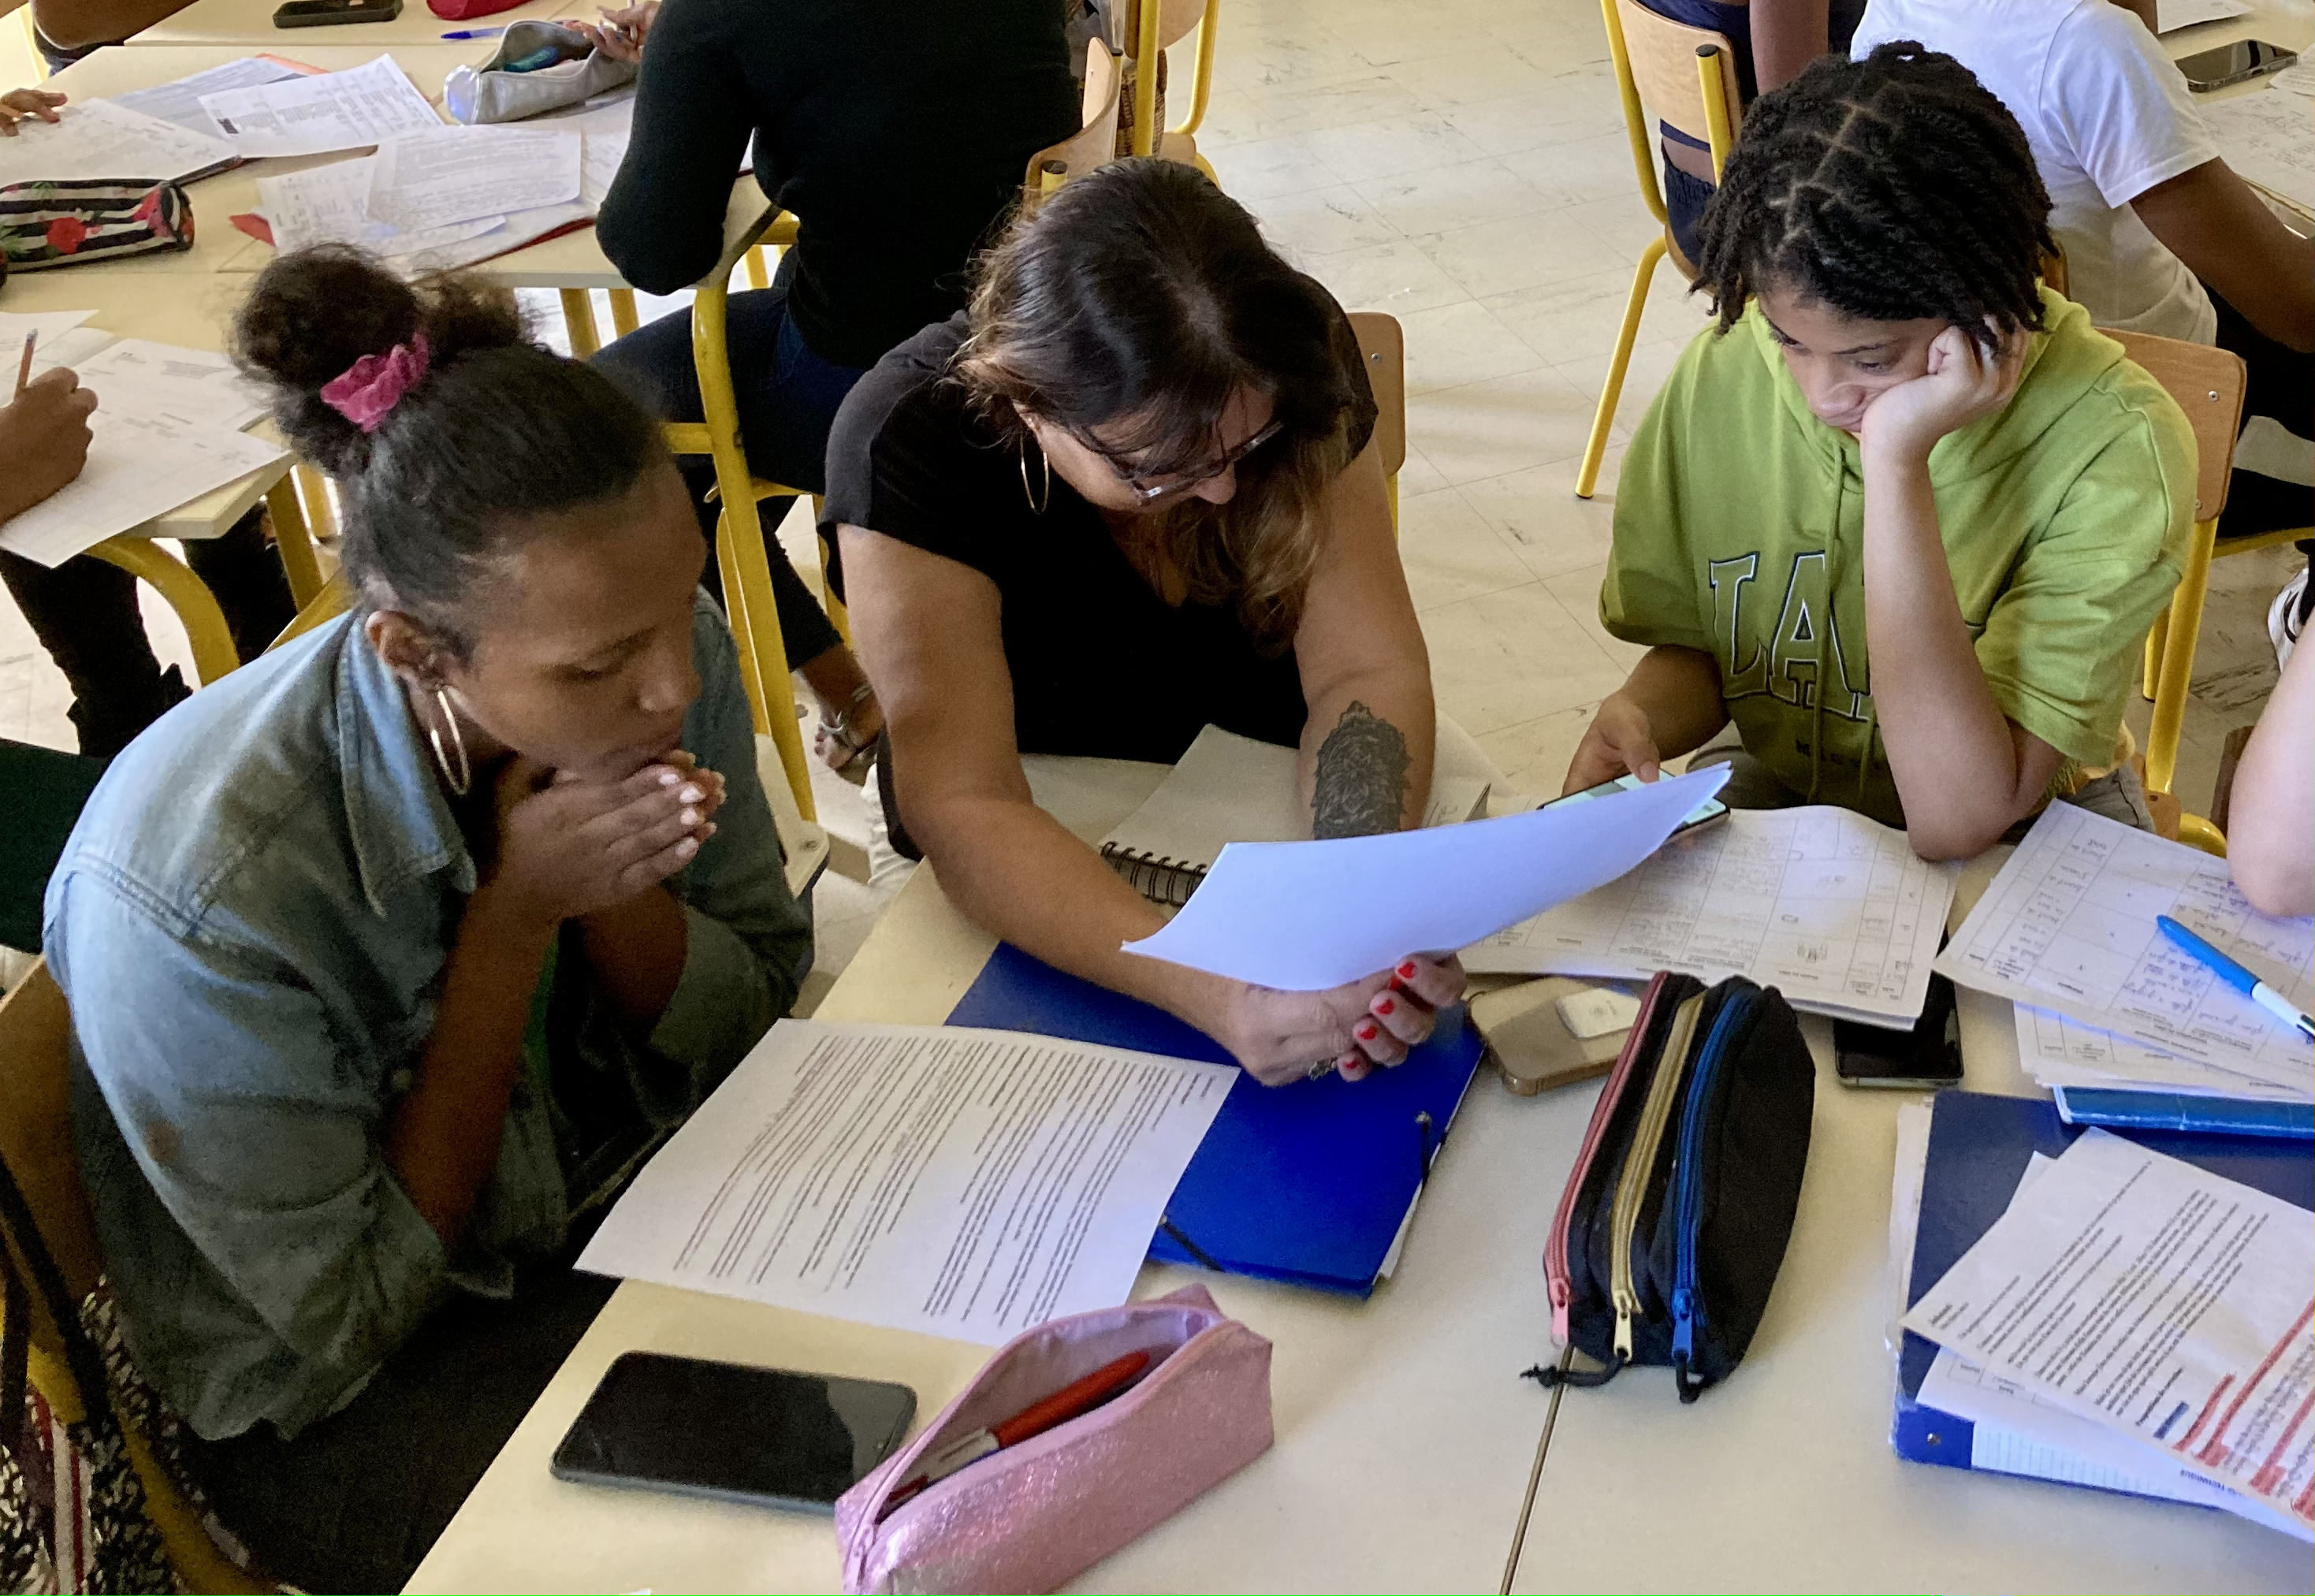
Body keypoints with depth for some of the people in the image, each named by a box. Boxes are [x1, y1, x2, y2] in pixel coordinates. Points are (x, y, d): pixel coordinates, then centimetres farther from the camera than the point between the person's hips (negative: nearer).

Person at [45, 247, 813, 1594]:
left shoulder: (670, 652, -18)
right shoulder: (197, 889, -33)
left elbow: (755, 1020, -4)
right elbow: (352, 1316, -19)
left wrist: (611, 892, -27)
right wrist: (516, 920, -30)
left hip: (634, 1198, 5)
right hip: (341, 1400, -4)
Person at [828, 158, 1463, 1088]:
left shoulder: (1297, 366, -18)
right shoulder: (911, 443, -28)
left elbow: (1366, 671, -21)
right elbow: (964, 804, -34)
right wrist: (1214, 995, -50)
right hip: (1035, 857, -2)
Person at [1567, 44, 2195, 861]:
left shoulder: (2114, 448, -22)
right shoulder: (1719, 375, -11)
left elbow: (1957, 820, -28)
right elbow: (1691, 651, 4)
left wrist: (1897, 463, -32)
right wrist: (1635, 718, -20)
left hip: (2023, 835, -1)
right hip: (1769, 794, 2)